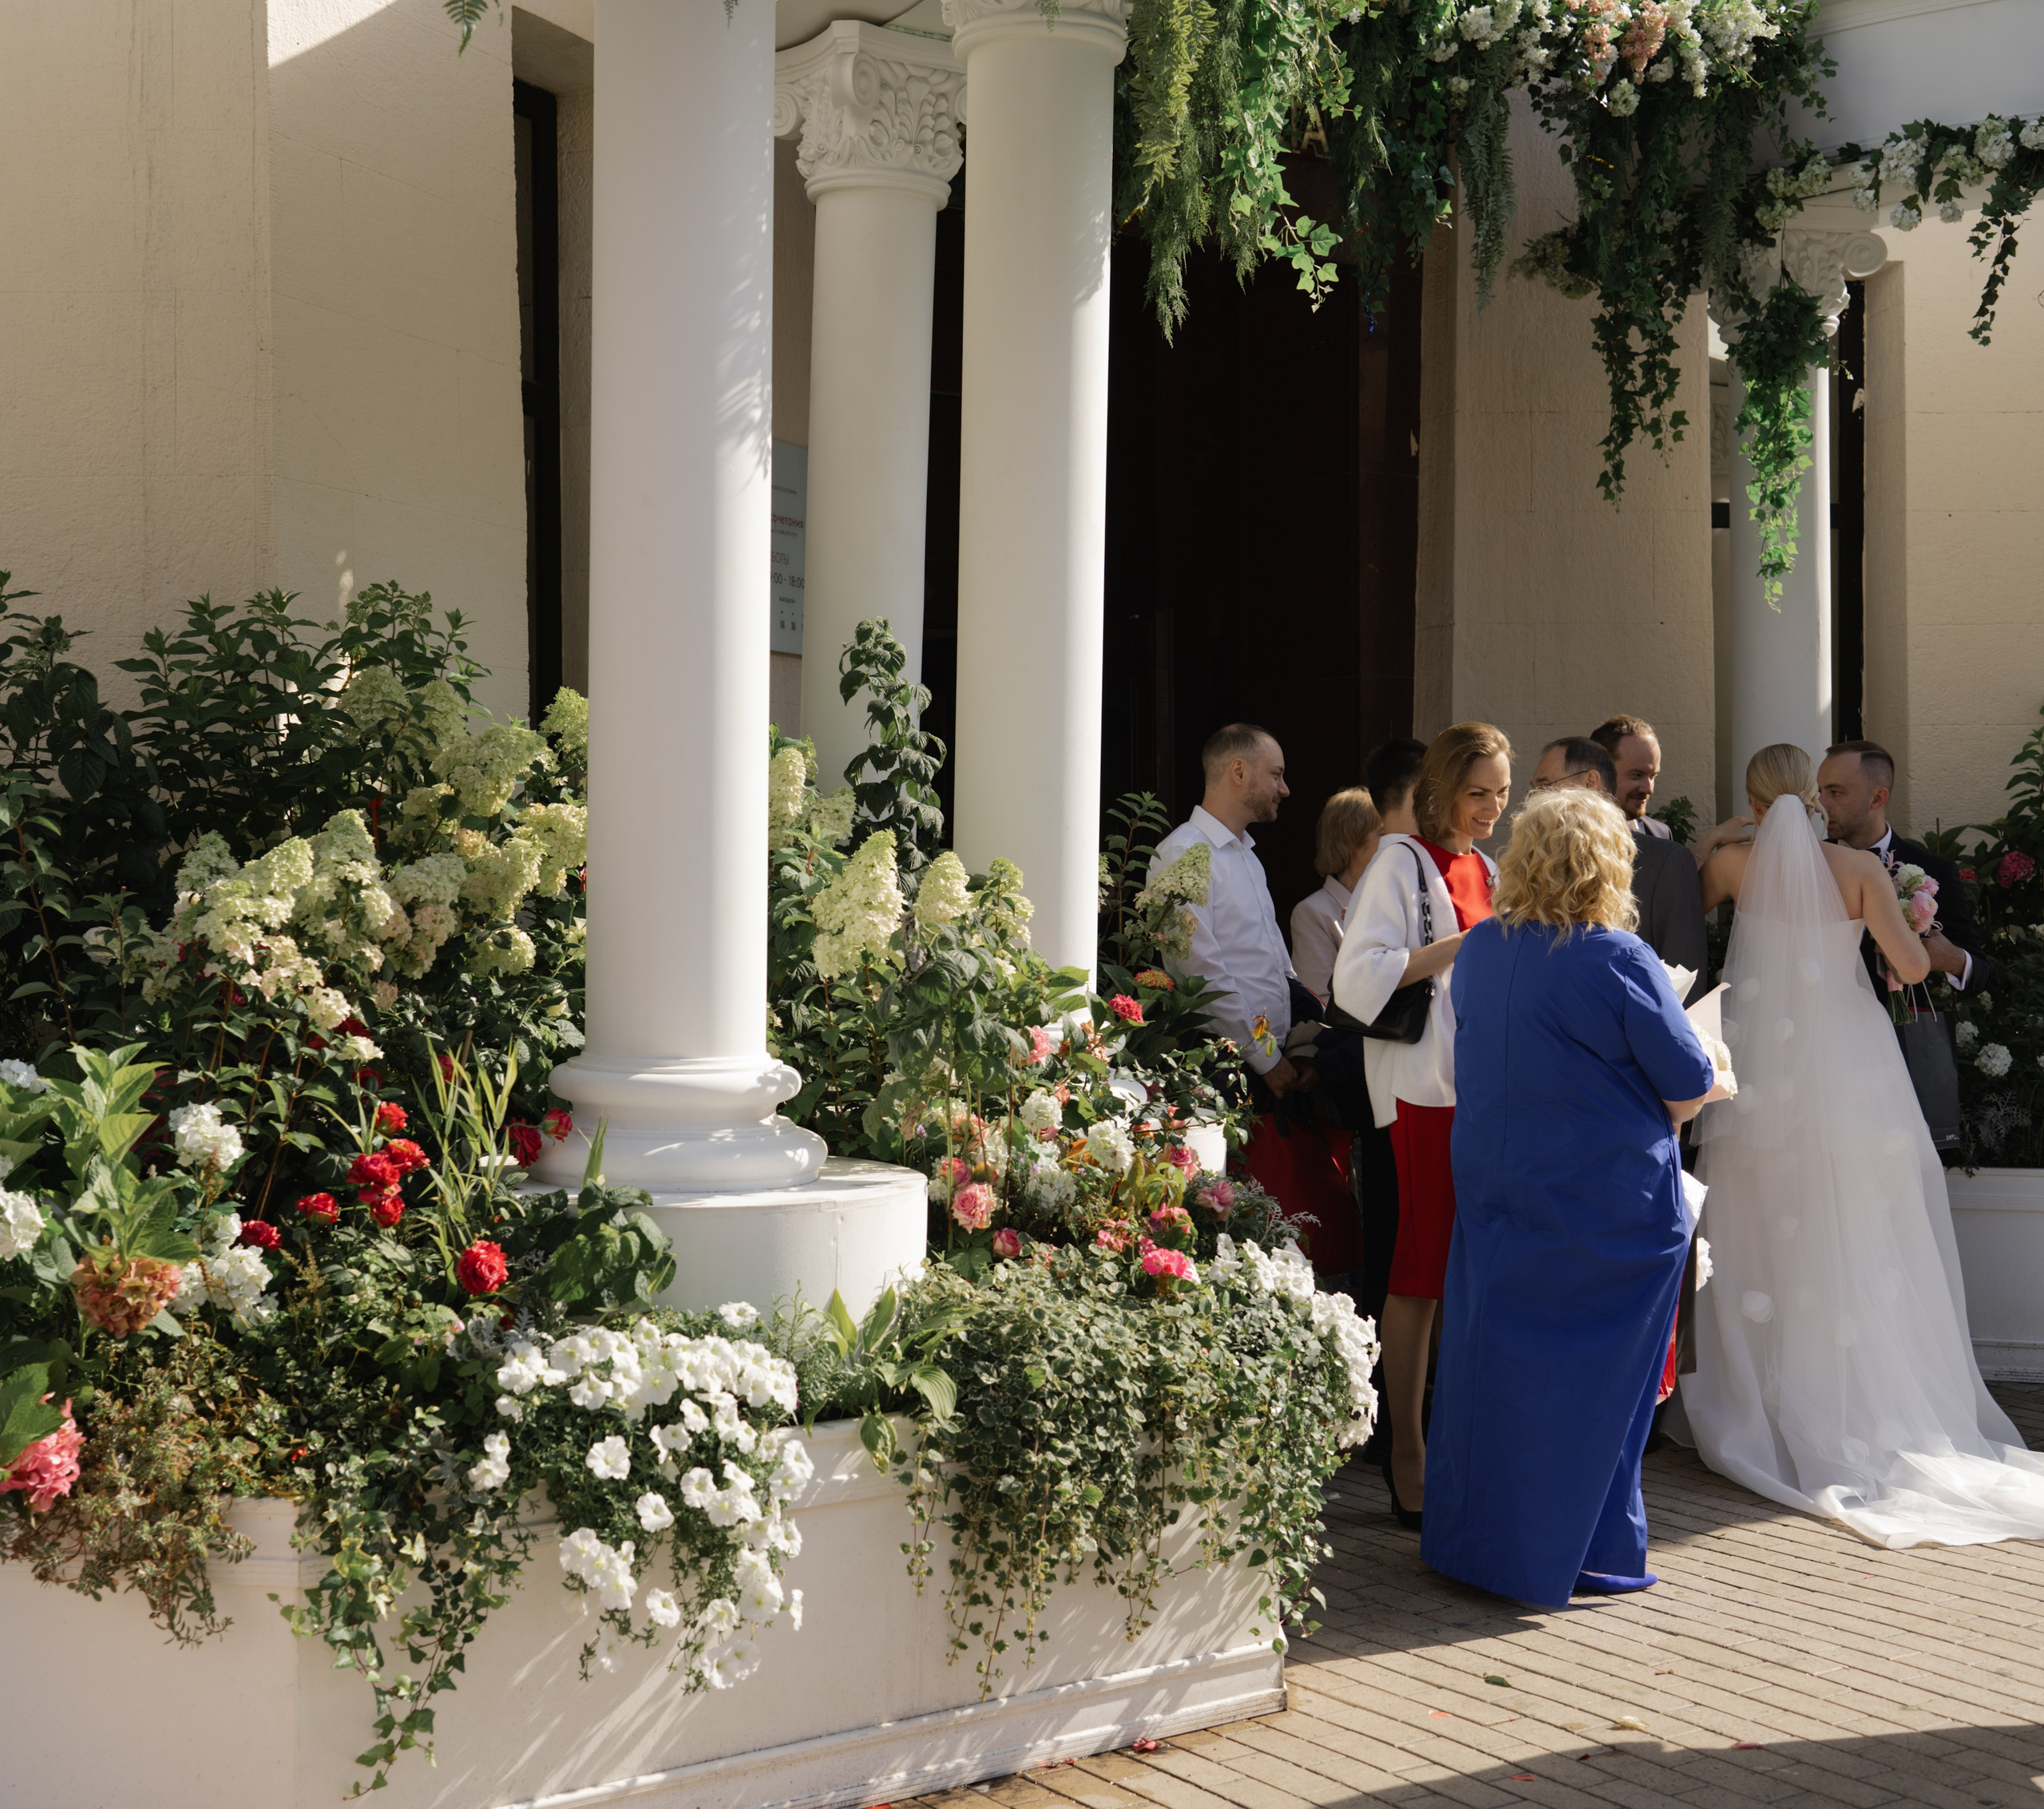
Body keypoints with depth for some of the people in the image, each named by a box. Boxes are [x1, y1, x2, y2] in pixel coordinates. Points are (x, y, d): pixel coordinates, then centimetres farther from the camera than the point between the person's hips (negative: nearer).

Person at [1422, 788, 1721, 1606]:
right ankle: (1584, 1552, 16)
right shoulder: (1620, 961, -18)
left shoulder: (1478, 951, 1)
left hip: (1493, 1193, 5)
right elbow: (1688, 1089, -13)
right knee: (1592, 1375, 6)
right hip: (1607, 1203, -5)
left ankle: (1473, 1536, 25)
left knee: (1492, 1359, 14)